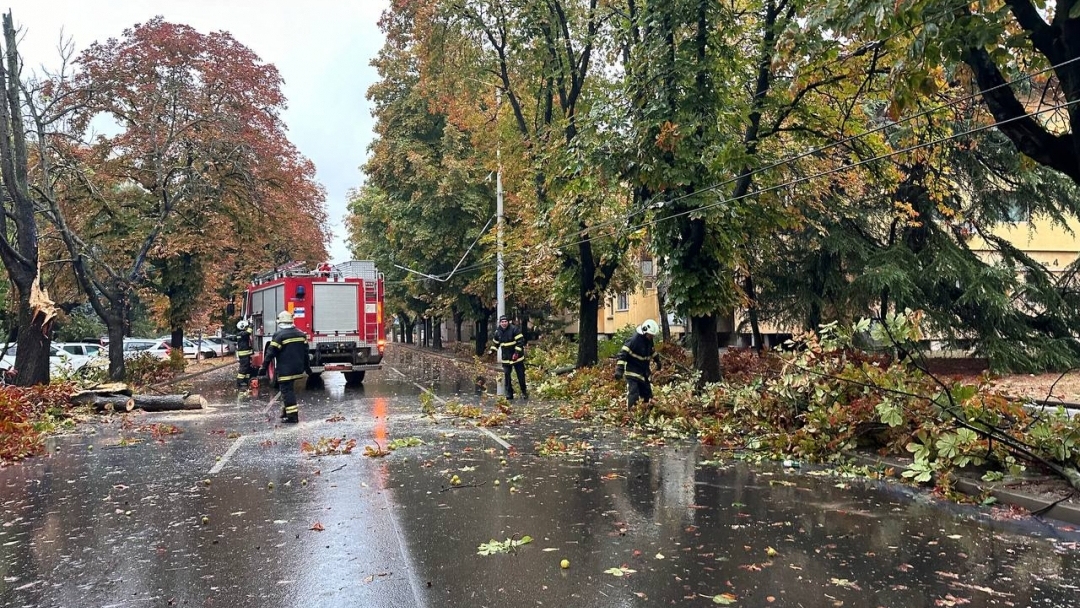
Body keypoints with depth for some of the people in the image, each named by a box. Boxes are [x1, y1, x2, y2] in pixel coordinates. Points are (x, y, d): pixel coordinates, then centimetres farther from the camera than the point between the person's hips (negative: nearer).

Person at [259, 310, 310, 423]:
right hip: (298, 369, 7)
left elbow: (270, 353, -12)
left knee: (287, 391, -3)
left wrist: (263, 368, -5)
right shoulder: (301, 334, 7)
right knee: (288, 389, 20)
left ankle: (292, 416, -6)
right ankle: (286, 411, 28)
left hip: (285, 370, -7)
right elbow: (305, 352, 14)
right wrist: (306, 367, 24)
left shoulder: (279, 335, -13)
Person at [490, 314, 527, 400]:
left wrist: (517, 352, -22)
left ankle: (524, 392, 20)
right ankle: (509, 394, 10)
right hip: (505, 358, 4)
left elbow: (520, 341, -17)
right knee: (506, 375, 2)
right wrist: (493, 350, 6)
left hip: (516, 357, -4)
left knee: (521, 375, 3)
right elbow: (495, 342, 20)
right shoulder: (498, 332, 3)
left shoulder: (514, 329, -15)